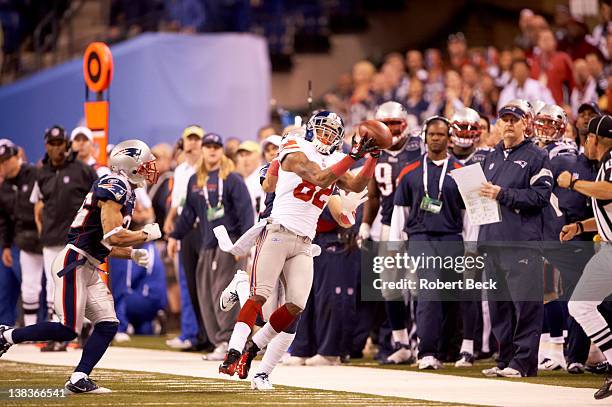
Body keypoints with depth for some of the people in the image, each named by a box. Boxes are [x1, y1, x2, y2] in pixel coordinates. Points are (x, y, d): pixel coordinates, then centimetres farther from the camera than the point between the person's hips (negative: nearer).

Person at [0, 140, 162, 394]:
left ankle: (79, 379, -1)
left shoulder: (124, 194, 18)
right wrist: (147, 234, -9)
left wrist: (132, 254, 9)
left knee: (108, 325, 2)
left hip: (89, 269, 10)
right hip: (73, 264, -10)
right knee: (68, 330, -13)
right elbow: (112, 237, -24)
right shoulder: (114, 188, -13)